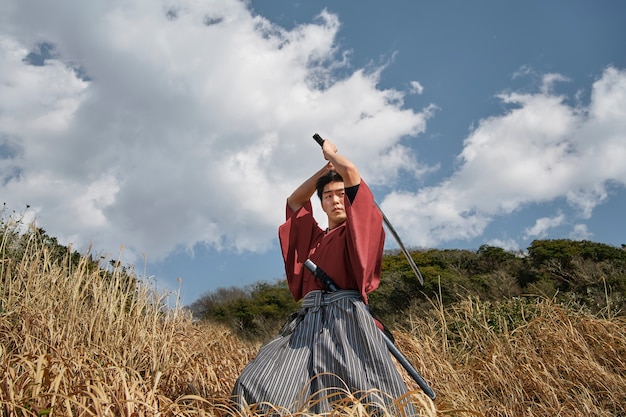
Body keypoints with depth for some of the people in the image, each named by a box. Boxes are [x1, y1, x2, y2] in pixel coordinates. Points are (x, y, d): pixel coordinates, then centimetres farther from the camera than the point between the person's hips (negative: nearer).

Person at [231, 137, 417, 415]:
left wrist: (331, 153, 22)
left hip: (345, 317, -5)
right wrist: (326, 167, 35)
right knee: (254, 386, -14)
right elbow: (295, 200, 37)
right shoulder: (314, 237, 27)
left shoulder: (360, 229, 11)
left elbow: (350, 171, 2)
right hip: (307, 320, 5)